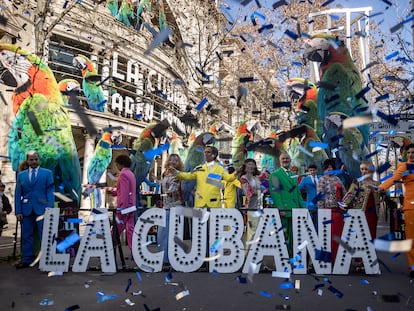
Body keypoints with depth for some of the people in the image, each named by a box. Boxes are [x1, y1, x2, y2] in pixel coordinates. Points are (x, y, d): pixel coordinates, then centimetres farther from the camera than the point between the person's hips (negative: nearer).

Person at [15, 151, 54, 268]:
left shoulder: (47, 173, 6)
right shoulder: (21, 175, 12)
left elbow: (50, 191, 1)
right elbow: (18, 194, 9)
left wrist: (50, 209, -8)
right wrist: (18, 211, 0)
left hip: (42, 209, -2)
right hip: (26, 210, 3)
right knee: (26, 236, 7)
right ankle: (27, 260, 17)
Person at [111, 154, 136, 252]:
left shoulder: (123, 174, -13)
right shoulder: (131, 174, 15)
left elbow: (124, 193, -20)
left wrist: (120, 209, -21)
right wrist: (112, 192, 23)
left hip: (124, 206, -9)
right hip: (131, 206, 9)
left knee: (117, 229, 2)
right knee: (130, 229, 8)